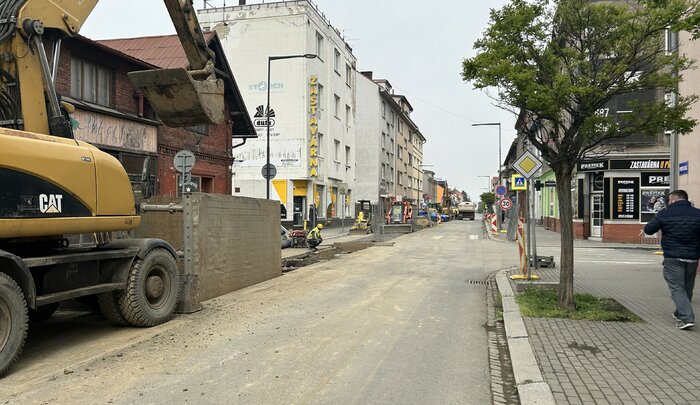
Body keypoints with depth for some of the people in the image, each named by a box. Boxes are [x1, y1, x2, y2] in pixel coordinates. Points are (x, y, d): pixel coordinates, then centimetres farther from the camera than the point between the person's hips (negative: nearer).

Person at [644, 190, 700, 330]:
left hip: (673, 258, -3)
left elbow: (648, 230, 2)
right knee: (687, 288, 18)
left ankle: (687, 318, -12)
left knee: (677, 288, 0)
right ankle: (679, 313, 32)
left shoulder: (664, 214, -5)